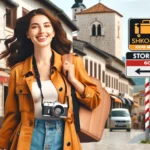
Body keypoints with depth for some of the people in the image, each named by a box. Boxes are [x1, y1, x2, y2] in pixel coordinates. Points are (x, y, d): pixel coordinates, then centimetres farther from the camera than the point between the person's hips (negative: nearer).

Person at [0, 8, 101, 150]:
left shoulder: (72, 62, 3)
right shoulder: (18, 70, 3)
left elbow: (94, 101, 6)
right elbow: (12, 114, 8)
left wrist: (73, 80, -7)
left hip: (64, 138, 0)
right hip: (30, 138, 0)